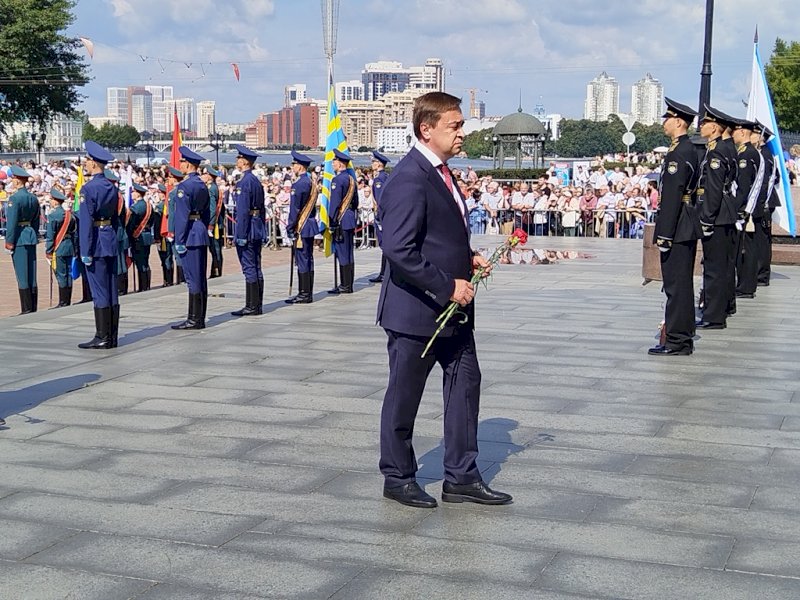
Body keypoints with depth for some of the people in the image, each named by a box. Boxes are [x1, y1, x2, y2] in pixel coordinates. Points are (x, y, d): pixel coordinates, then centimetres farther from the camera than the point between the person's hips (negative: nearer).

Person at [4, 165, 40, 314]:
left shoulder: (14, 198, -13)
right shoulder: (33, 198, 11)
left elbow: (11, 222, -15)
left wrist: (9, 241, -11)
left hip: (19, 239, -7)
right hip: (31, 237, 8)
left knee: (22, 275, -4)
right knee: (32, 276, 10)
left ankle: (26, 309, -3)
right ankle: (33, 308, 13)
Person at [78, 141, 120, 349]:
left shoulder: (88, 189, -14)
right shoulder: (112, 188, 10)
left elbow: (86, 222, -17)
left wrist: (85, 251, -15)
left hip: (97, 243, -8)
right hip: (111, 241, 8)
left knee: (99, 292, -4)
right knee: (112, 291, 9)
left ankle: (102, 338, -1)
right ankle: (112, 337, 13)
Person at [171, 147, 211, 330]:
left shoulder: (184, 186, -13)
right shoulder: (203, 185, 14)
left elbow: (182, 216, -17)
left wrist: (179, 241, -15)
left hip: (190, 236, -9)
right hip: (202, 235, 9)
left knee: (193, 279, -7)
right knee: (200, 278, 11)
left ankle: (194, 319, -4)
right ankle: (200, 318, 16)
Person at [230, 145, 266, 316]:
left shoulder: (244, 182, -14)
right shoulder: (256, 181, 15)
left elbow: (243, 211, -19)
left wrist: (241, 235, -19)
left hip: (247, 230, -9)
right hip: (258, 229, 9)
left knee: (249, 268, -6)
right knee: (256, 268, 11)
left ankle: (252, 306, -4)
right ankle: (257, 305, 15)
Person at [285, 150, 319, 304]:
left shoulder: (299, 184, -16)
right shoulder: (311, 183, 13)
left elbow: (295, 209, -17)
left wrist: (290, 227, -13)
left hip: (301, 228, -9)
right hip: (311, 225, 10)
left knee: (302, 260, -6)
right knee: (308, 259, 12)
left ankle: (304, 294, -4)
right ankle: (308, 293, 16)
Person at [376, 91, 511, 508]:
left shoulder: (441, 173, 12)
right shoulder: (409, 179, -20)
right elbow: (399, 250, -27)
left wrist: (469, 258, 6)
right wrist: (448, 287, -23)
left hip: (452, 309, 10)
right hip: (415, 311, -9)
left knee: (465, 384, 11)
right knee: (403, 397, 7)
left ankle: (461, 477, 21)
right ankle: (398, 478, 22)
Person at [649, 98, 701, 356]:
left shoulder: (678, 153, -16)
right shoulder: (690, 149, 15)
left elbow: (672, 195, -21)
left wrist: (664, 234, -20)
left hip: (677, 228, -10)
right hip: (687, 227, 10)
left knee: (677, 285, -6)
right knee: (681, 284, 15)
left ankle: (677, 341, -3)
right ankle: (683, 337, 22)